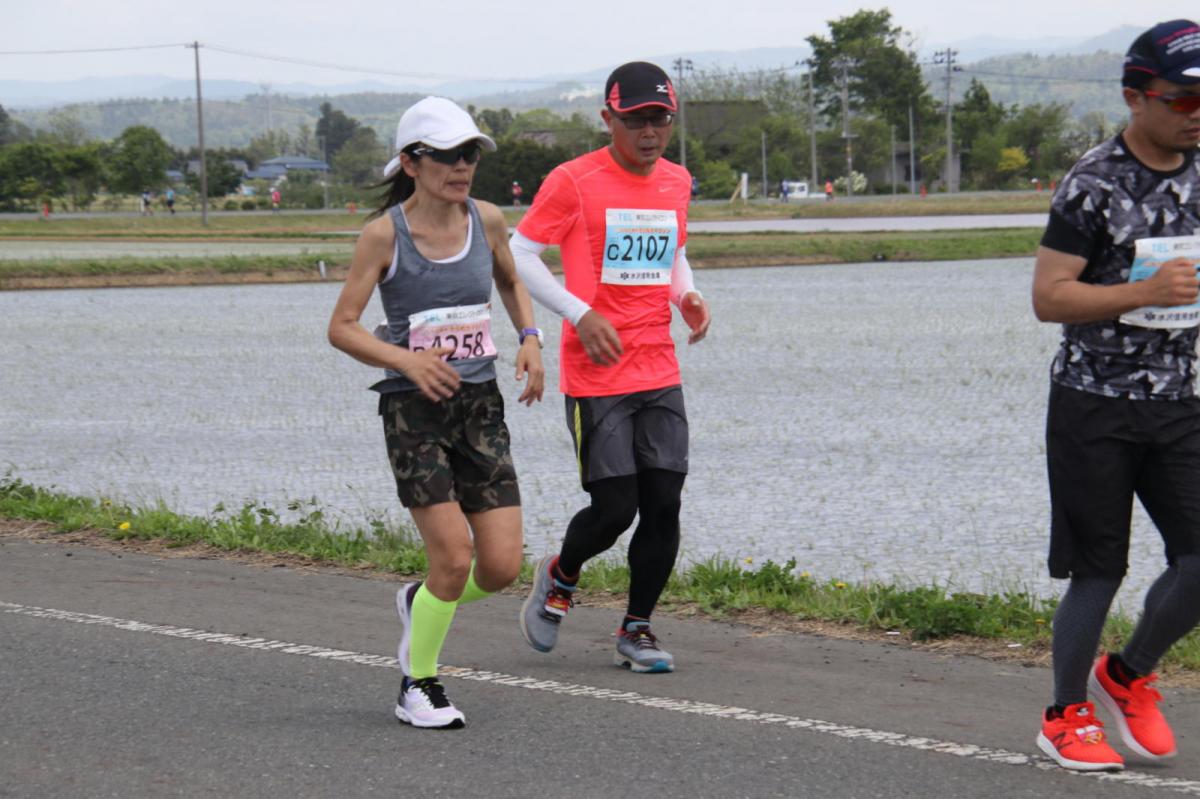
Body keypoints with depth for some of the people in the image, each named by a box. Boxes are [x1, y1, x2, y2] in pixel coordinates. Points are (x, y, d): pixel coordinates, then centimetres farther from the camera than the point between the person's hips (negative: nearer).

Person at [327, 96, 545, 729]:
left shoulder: (487, 221, 4)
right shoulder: (385, 234, -8)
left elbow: (510, 281, 25)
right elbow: (342, 327, -6)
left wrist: (530, 338, 7)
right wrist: (406, 360, -22)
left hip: (480, 407, 4)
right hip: (413, 410, -4)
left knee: (501, 568, -3)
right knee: (455, 557, -14)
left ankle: (420, 604, 30)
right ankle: (418, 686, 7)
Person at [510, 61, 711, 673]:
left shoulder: (676, 182, 10)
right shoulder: (575, 182, -8)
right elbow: (519, 254, -4)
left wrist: (686, 295, 5)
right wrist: (580, 313, -14)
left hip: (659, 373, 5)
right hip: (596, 376, -5)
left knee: (664, 504, -2)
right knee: (614, 509, -7)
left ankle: (636, 629, 14)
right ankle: (559, 576, 25)